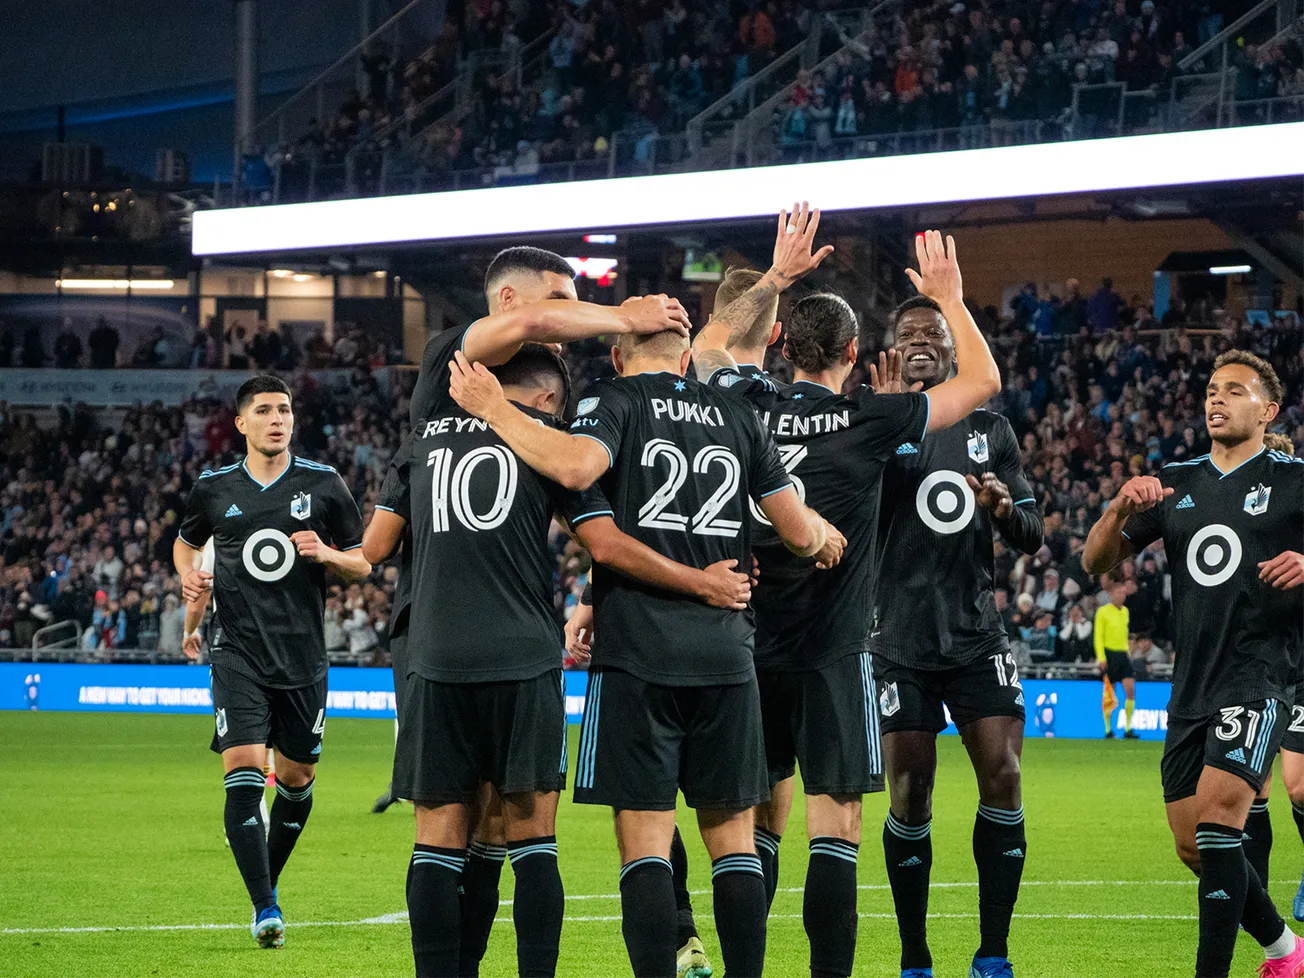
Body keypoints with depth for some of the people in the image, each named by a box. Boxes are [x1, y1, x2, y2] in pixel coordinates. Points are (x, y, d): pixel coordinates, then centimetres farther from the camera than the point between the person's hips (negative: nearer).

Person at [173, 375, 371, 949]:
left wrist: (326, 555, -12)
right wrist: (188, 575, 3)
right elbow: (185, 542, 24)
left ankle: (268, 880, 35)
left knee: (296, 778, 10)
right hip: (238, 653, -1)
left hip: (303, 654, 1)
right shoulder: (214, 489, 5)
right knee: (243, 772, -16)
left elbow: (362, 564, 9)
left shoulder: (324, 484, 3)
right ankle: (265, 909, -17)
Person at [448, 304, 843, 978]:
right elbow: (798, 530, 12)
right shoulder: (737, 416, 13)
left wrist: (494, 410, -13)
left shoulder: (614, 402, 0)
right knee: (731, 836, 10)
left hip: (637, 652, -4)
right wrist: (824, 536, 35)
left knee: (645, 843, -4)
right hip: (725, 652, 4)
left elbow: (577, 466, -23)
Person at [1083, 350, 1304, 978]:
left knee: (1217, 814, -21)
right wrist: (1121, 510, -8)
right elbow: (1096, 561, 11)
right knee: (1192, 844, 7)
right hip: (1192, 684, 6)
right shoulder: (1176, 483, 14)